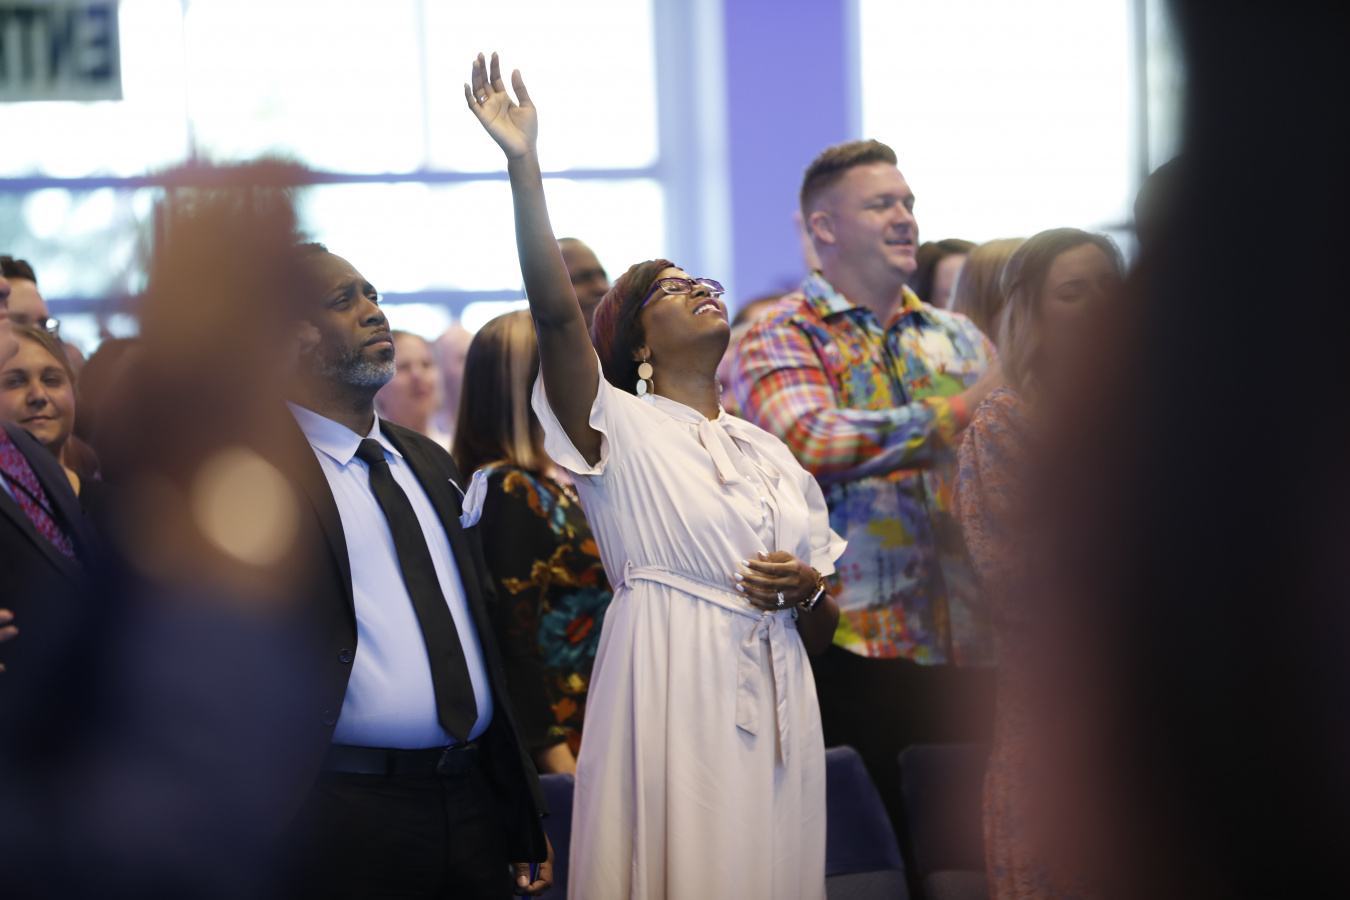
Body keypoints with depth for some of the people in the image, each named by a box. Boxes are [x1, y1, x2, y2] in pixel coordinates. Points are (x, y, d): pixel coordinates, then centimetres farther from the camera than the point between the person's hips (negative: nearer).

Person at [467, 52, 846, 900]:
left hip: (778, 720, 5)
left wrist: (808, 591, -4)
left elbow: (825, 631, 20)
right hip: (670, 711, -5)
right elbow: (556, 312, -15)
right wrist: (524, 163, -21)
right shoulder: (621, 432, 3)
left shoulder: (771, 454, 18)